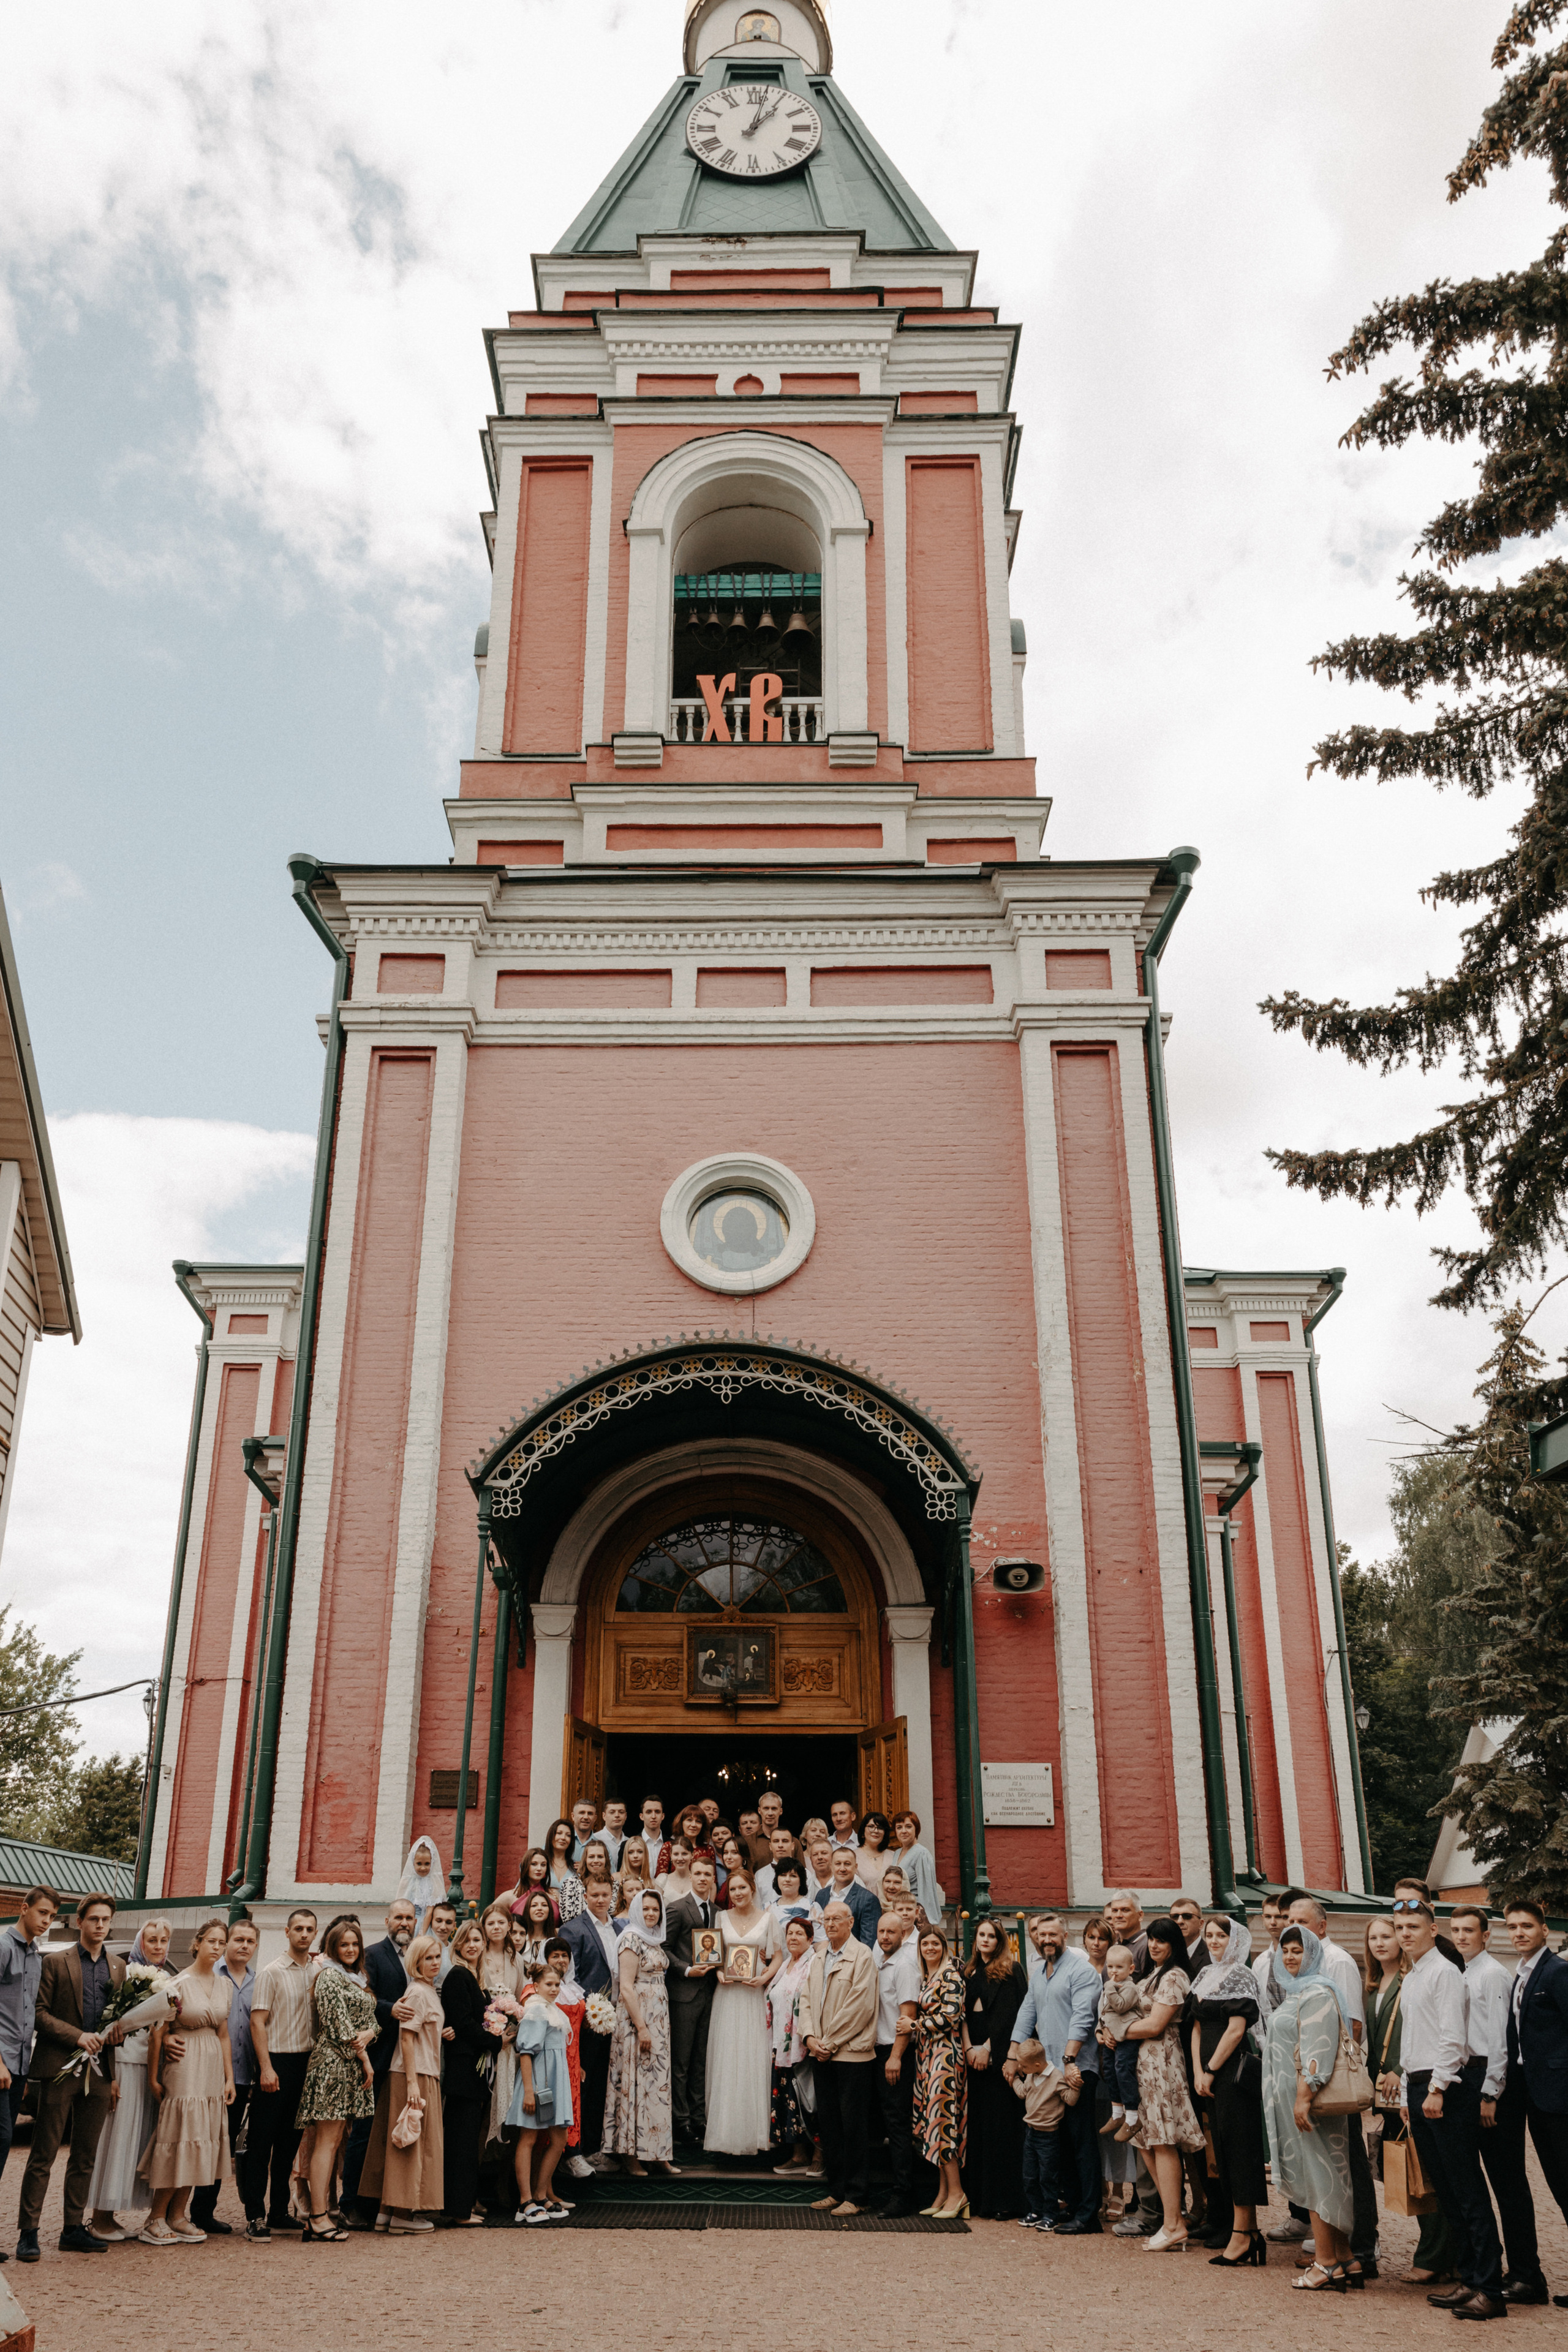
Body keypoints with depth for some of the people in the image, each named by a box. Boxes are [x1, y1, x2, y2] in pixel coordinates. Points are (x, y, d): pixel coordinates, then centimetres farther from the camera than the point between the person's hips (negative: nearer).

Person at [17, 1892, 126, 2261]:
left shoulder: (118, 1967, 14)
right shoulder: (56, 1962, 0)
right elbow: (39, 2012, -5)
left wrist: (116, 2074, 11)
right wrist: (78, 2036, -16)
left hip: (100, 2074, 4)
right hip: (60, 2069, -4)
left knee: (85, 2158, 8)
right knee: (43, 2156, -2)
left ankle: (74, 2229, 16)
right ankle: (28, 2232, 4)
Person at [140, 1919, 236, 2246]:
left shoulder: (225, 1985, 10)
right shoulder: (180, 1983, -9)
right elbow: (158, 2032, -8)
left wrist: (229, 2078, 11)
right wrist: (153, 2078, -9)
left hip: (213, 2066, 6)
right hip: (183, 2067, -6)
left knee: (201, 2142, 6)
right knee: (179, 2137, -6)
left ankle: (178, 2215, 15)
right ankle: (156, 2218, 5)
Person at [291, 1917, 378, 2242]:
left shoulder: (355, 1980, 19)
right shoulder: (329, 1976, -8)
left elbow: (371, 2020, 14)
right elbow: (339, 2025, -14)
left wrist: (368, 2034, -9)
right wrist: (363, 2057, -9)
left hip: (352, 2067, 8)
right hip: (333, 2063, -8)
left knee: (334, 2141, 8)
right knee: (327, 2141, -8)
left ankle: (323, 2210, 10)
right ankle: (318, 2218, -8)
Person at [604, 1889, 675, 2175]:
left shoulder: (655, 1941, 14)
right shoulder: (632, 1940, -11)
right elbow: (627, 1987, -17)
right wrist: (641, 2027, -20)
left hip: (658, 2018, 8)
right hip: (637, 2016, -8)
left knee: (656, 2082, 9)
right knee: (636, 2080, -5)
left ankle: (654, 2153, 14)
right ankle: (630, 2154, 2)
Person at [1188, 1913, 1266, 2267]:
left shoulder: (1241, 1978, -8)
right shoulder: (1205, 1975, 14)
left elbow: (1236, 2030, -14)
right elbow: (1197, 2026, 13)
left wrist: (1211, 2072, -12)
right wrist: (1198, 2072, 2)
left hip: (1235, 2072, -8)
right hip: (1210, 2077, 8)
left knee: (1239, 2148, -5)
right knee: (1223, 2148, 10)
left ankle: (1242, 2234, -2)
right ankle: (1250, 2232, 17)